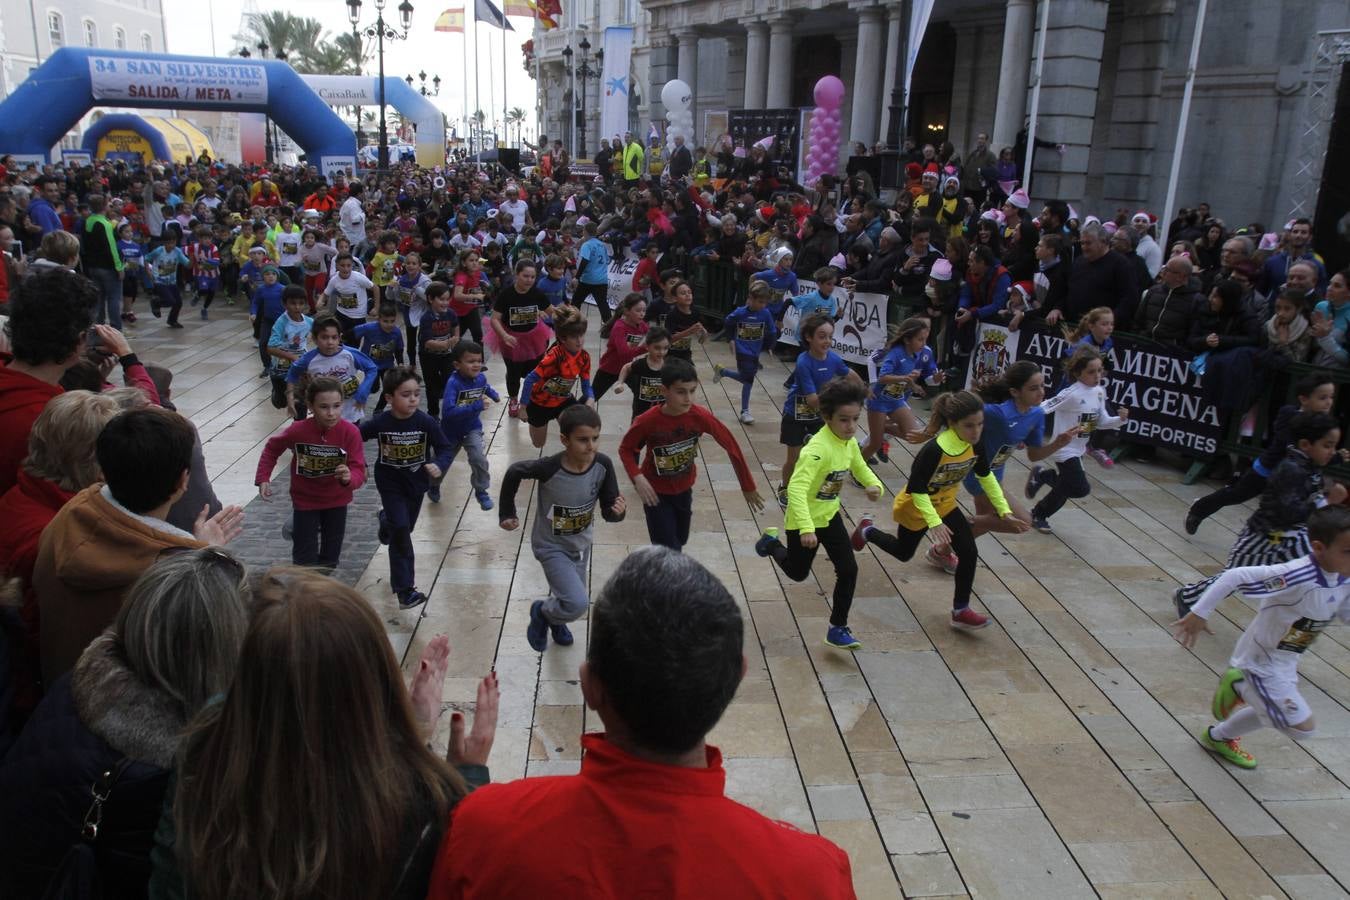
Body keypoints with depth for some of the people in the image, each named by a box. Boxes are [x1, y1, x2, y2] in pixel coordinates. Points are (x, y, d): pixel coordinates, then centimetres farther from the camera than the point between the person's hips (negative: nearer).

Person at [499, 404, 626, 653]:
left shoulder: (603, 465, -22)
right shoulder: (548, 468, -32)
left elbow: (608, 511, -14)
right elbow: (514, 472, -12)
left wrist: (618, 511, -37)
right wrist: (507, 513, -3)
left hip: (580, 544, 5)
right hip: (551, 546, -5)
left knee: (574, 600, 24)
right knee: (578, 604, -19)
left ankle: (555, 619, 60)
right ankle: (542, 612, 14)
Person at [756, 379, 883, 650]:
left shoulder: (850, 443, -7)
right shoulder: (818, 449, -33)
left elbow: (860, 468, 13)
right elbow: (796, 488, -42)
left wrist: (874, 485, -9)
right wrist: (806, 528, -50)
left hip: (830, 515, 7)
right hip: (805, 520, -6)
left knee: (848, 569, -2)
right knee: (798, 573, 15)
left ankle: (838, 628, 14)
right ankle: (771, 544, 45)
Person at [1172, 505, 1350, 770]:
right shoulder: (1296, 576, -35)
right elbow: (1234, 576, -36)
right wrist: (1198, 614, -33)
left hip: (1285, 663, 9)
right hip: (1261, 664, -9)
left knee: (1270, 712, 29)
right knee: (1304, 729, -5)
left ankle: (1218, 738, 52)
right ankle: (1239, 685, 8)